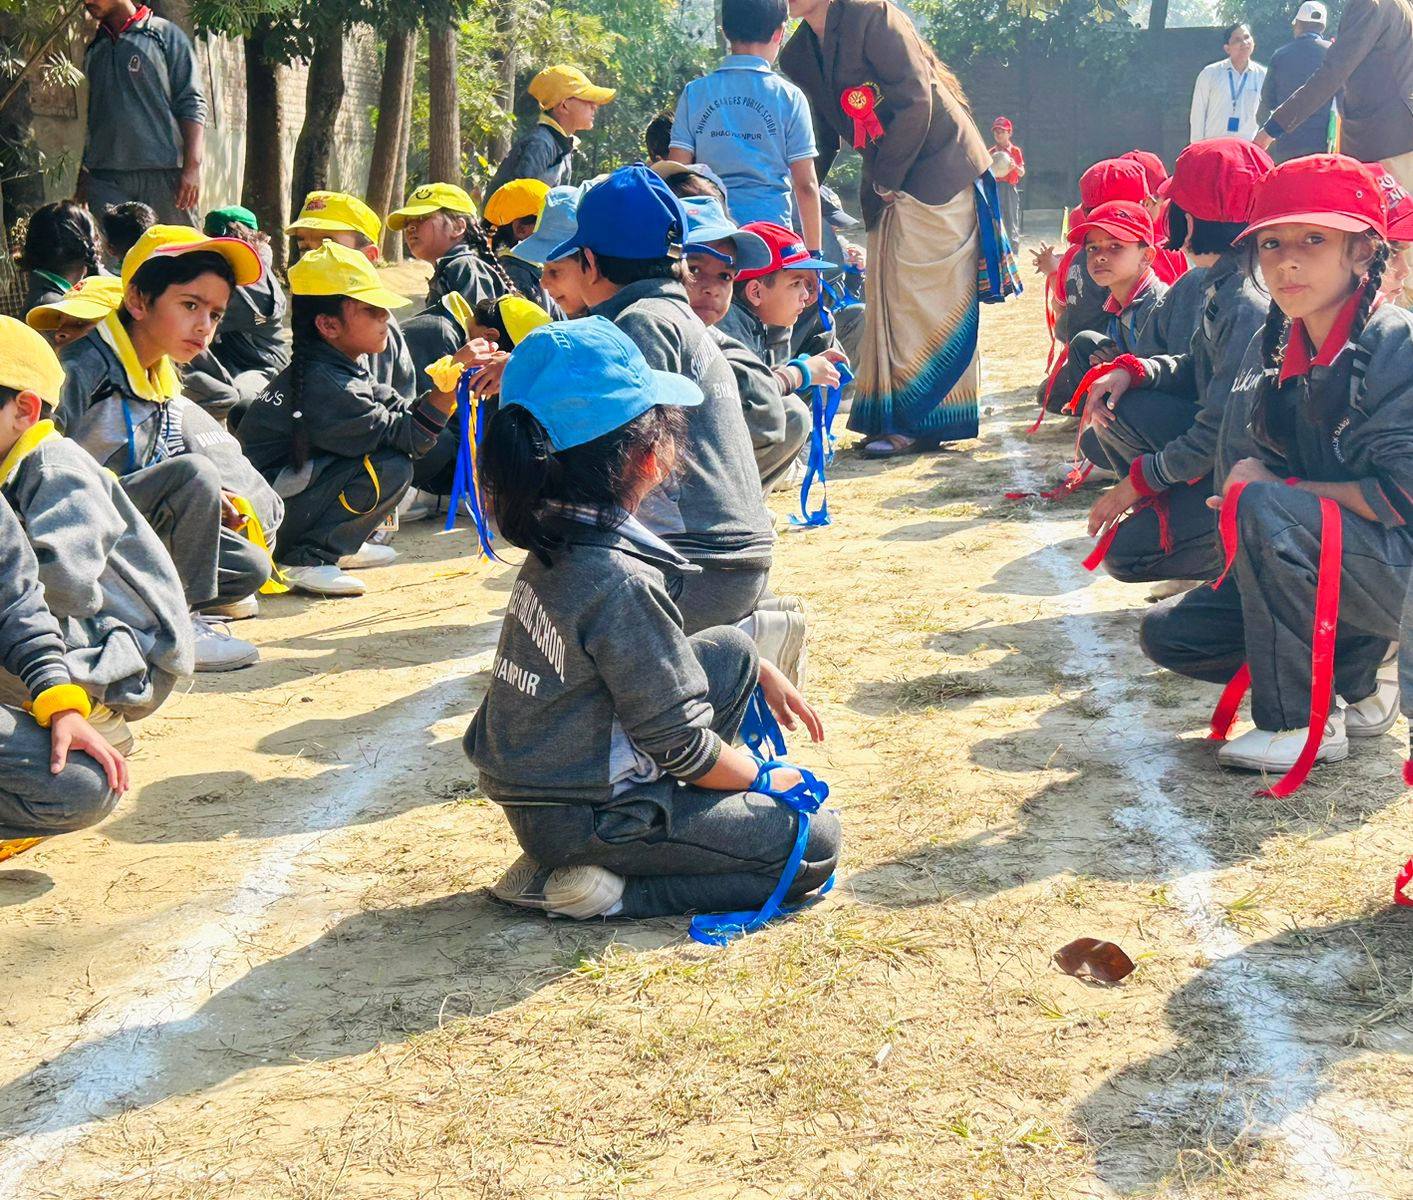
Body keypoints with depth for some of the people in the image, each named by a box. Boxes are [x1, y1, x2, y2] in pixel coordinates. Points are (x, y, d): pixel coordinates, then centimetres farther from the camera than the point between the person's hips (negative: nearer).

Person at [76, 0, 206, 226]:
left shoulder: (164, 35, 4)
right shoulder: (94, 50, 19)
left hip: (163, 174, -4)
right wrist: (83, 177, 17)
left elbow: (192, 105, -1)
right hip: (106, 178, 4)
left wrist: (192, 167, -12)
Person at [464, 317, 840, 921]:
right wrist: (765, 779, -1)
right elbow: (682, 743, -20)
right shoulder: (622, 580, -28)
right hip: (581, 817, -9)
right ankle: (604, 887, -6)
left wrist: (764, 673, 19)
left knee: (731, 649, 15)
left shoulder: (555, 533, 0)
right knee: (816, 845, -2)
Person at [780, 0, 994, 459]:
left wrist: (886, 179, -14)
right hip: (889, 182, 8)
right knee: (890, 296, 7)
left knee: (928, 295, -7)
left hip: (938, 167, -8)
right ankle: (897, 420, 13)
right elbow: (825, 136, 16)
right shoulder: (797, 55, 7)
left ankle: (922, 422, -4)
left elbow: (916, 102, -20)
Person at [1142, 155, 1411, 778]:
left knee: (1263, 510, -32)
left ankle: (1304, 722, -20)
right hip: (1320, 568, 8)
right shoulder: (1273, 348, 3)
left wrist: (1274, 488, -17)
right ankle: (1354, 684, 8)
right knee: (1169, 634, 0)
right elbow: (1260, 461, 14)